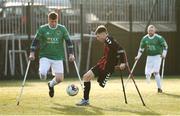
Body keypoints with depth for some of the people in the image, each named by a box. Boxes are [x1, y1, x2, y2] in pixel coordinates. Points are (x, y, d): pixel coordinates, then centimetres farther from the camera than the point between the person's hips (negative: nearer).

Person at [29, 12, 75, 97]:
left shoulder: (62, 29, 2)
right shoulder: (42, 29, -2)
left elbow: (68, 42, 7)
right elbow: (35, 41, 2)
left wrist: (71, 54, -1)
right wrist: (32, 53, -6)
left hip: (58, 58, 2)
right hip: (45, 57, -2)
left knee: (59, 79, -5)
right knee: (42, 76, -25)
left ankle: (51, 85, 30)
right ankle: (42, 72, 14)